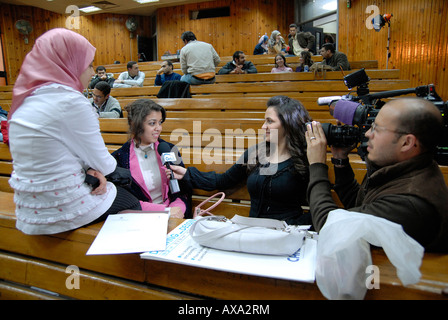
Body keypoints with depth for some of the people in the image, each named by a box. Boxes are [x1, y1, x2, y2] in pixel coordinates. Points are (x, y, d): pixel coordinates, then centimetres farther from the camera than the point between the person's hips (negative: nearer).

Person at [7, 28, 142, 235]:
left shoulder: (27, 99, 5)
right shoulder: (71, 102, -21)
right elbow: (103, 163, -15)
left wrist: (88, 168, -4)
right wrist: (96, 168, 8)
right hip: (65, 211, -8)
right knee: (132, 203, 18)